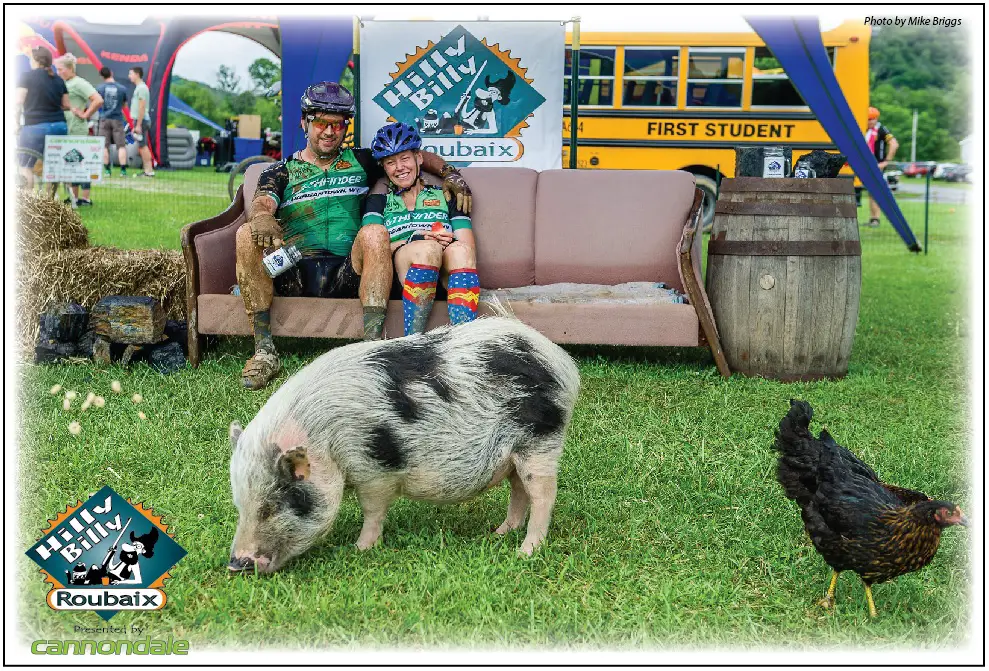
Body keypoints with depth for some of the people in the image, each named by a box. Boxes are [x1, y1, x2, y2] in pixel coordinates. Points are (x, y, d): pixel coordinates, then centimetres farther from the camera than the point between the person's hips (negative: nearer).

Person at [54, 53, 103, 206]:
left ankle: (85, 198, -1)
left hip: (77, 130, -9)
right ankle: (74, 197, 19)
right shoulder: (64, 84, 15)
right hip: (66, 129, 9)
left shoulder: (78, 83, -10)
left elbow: (98, 100, -21)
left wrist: (85, 115, -15)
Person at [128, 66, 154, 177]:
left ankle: (149, 170, -10)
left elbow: (142, 108, -19)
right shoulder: (139, 87, 18)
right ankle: (147, 170, 13)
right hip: (139, 120, 10)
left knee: (143, 145, -10)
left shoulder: (141, 88, -12)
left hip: (141, 120, -10)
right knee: (141, 146, 10)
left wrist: (138, 125, -21)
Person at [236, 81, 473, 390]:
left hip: (347, 275, 0)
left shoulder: (359, 162, 22)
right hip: (295, 275, 0)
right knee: (247, 235, -28)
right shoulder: (281, 171, 16)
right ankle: (264, 353, -26)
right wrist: (262, 217, -28)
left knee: (374, 233, -31)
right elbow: (261, 203, -3)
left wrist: (449, 173, 11)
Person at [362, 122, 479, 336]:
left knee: (460, 251, -33)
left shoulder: (444, 197, 26)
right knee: (428, 248, -34)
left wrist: (450, 244, -13)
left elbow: (468, 245, 12)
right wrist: (418, 240, -10)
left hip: (446, 278, 2)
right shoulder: (380, 201, 25)